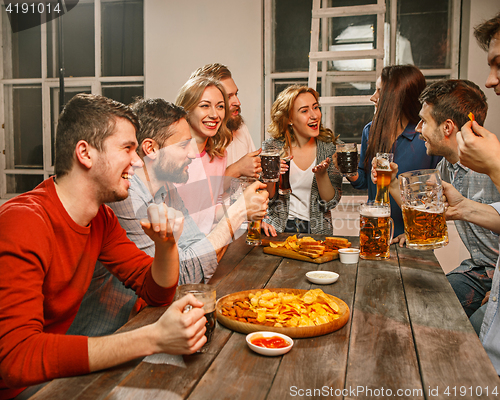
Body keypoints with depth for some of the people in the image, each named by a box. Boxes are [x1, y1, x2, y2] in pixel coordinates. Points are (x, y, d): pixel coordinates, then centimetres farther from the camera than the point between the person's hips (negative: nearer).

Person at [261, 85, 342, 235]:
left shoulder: (329, 147, -3)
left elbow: (332, 202, -2)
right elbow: (264, 199, 2)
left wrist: (321, 175, -19)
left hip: (317, 230, 0)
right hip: (279, 228, 1)